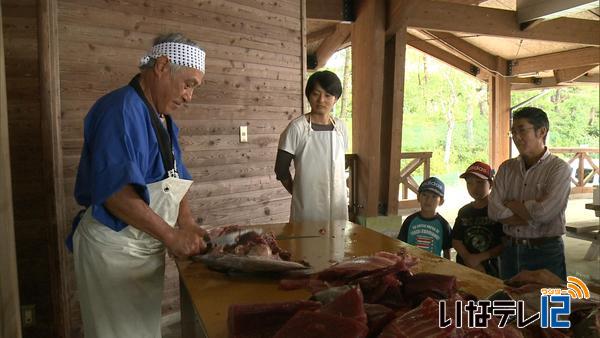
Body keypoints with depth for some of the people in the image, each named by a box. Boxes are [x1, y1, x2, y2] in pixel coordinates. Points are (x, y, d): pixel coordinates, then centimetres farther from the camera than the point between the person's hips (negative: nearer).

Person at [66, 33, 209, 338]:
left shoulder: (163, 120, 10)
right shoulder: (121, 110, -21)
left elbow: (173, 180, 14)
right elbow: (115, 191, -30)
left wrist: (187, 225, -1)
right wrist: (171, 235, -25)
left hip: (148, 249, 9)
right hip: (113, 251, -9)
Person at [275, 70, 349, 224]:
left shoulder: (341, 127, 4)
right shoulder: (297, 127, -10)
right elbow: (281, 169, -5)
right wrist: (296, 191, 3)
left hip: (337, 202, 4)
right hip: (307, 205, -4)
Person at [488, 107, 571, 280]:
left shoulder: (560, 168, -8)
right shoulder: (506, 168, 5)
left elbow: (544, 212, -21)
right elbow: (494, 211, -6)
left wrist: (510, 204, -6)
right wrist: (531, 217, -16)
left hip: (545, 252, -4)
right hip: (510, 250, 4)